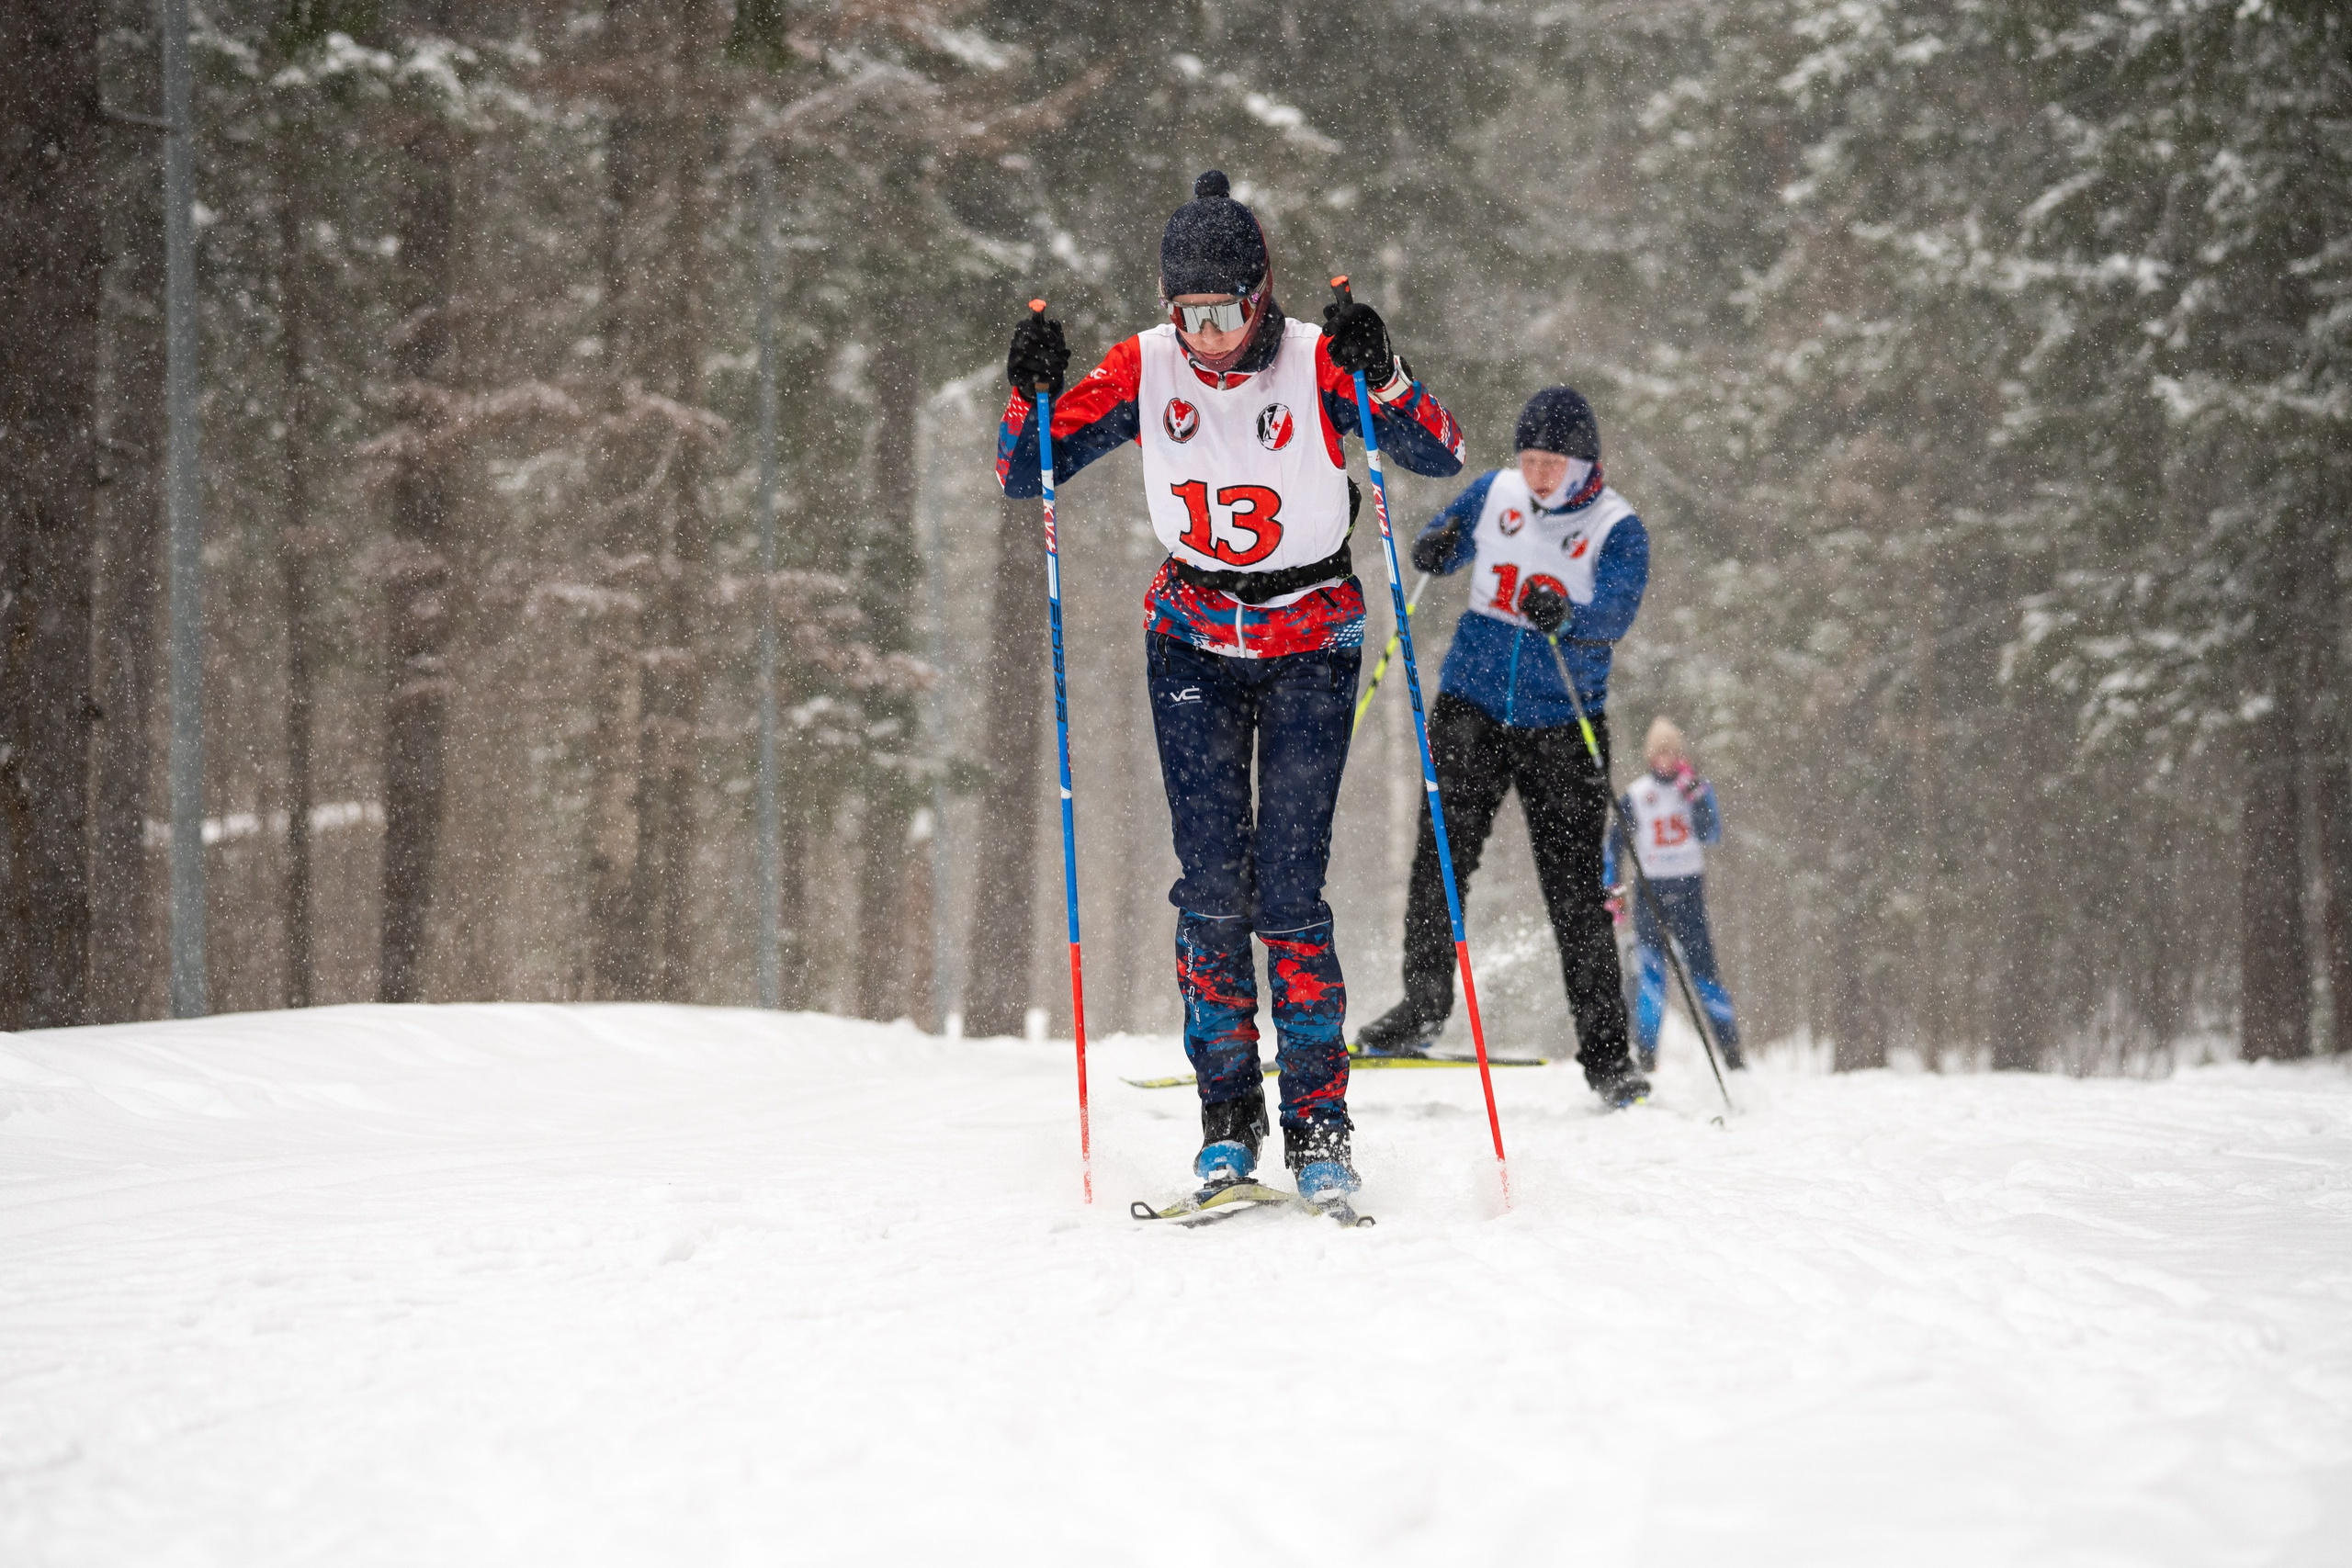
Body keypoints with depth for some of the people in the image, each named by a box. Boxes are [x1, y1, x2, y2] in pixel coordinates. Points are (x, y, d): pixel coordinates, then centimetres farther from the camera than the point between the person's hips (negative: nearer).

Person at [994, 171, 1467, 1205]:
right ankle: (1227, 1116, 3)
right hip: (1196, 642, 2)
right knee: (1211, 886, -6)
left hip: (1311, 642, -2)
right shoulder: (1144, 369, -6)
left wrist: (1380, 377, -34)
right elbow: (1023, 475, -1)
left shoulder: (1316, 361, -13)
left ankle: (1319, 1122, -5)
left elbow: (1441, 457, -18)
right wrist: (1031, 393, -20)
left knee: (1288, 888, -11)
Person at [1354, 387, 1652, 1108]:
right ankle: (1425, 1004, 8)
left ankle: (1605, 1052, 3)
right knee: (1441, 852, -8)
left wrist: (1563, 615, -40)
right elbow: (1448, 541, 20)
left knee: (1575, 886, -4)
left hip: (1562, 724, -3)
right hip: (1473, 703, 3)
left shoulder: (1617, 528, -5)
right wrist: (1435, 548, -5)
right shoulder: (1496, 494, 5)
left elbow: (1613, 615, -18)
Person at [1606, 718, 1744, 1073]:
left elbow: (1712, 835, -9)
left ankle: (1730, 1047, 0)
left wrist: (1695, 796, -17)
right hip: (1649, 891, 0)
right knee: (1650, 971, -8)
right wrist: (1610, 887, 2)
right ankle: (1645, 1053, -8)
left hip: (1689, 890, 0)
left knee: (1702, 965, -3)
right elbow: (1614, 844, 11)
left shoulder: (1698, 789, 4)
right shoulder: (1634, 797, 3)